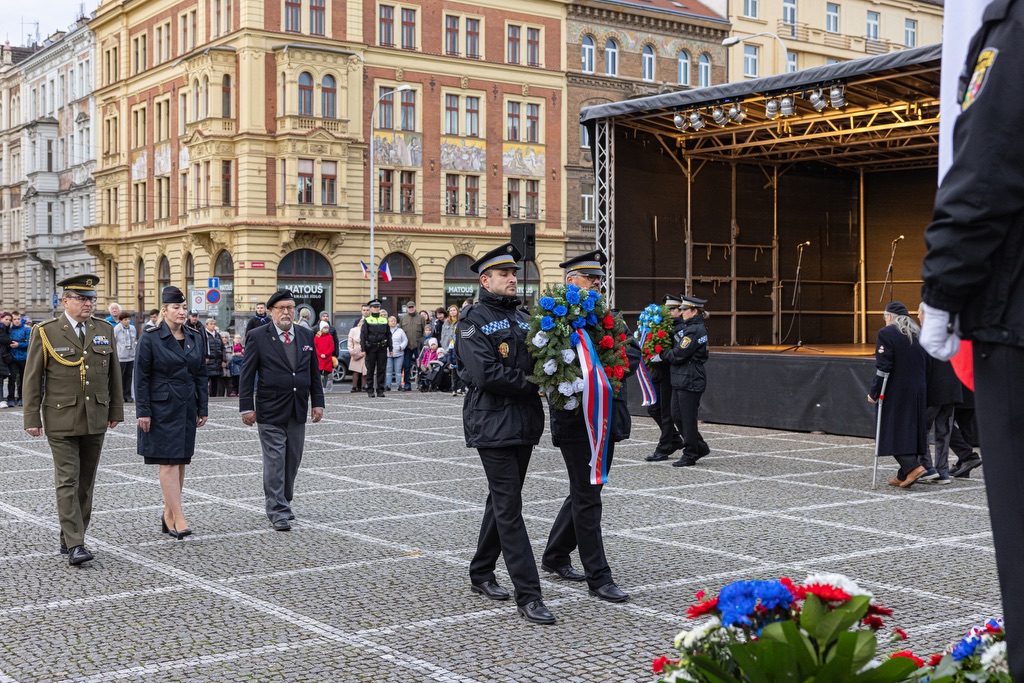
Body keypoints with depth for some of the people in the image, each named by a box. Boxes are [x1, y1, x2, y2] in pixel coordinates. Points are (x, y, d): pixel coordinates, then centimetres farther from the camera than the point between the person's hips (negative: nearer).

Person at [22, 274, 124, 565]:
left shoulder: (105, 330, 8)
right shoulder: (46, 333, -4)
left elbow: (114, 374, 12)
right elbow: (33, 378, -3)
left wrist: (116, 411, 11)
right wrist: (32, 419, -6)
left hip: (95, 419, 4)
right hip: (61, 420, -4)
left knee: (86, 482, 8)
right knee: (67, 481, -8)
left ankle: (69, 538, 19)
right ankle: (75, 545, -9)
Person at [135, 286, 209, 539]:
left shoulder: (195, 339, 9)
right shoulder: (150, 338, -6)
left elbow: (201, 376, 13)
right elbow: (141, 378, -7)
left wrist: (202, 409, 9)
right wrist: (143, 412, -11)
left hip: (187, 408, 6)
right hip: (162, 408, -6)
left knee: (181, 462, 8)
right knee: (169, 462, -8)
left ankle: (168, 515, 18)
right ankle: (178, 518, -10)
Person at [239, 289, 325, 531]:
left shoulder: (306, 336, 9)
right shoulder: (258, 336, -4)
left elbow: (314, 372, 13)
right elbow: (247, 374, -4)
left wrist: (317, 402, 8)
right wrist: (247, 407, -8)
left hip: (298, 410, 5)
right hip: (270, 411, -4)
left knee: (293, 461, 11)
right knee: (275, 461, -5)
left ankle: (284, 502, 26)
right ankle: (278, 511, -2)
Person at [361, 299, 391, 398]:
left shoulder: (384, 320, 13)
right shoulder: (366, 320, 3)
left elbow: (388, 335, 15)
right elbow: (363, 335, -1)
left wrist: (390, 348, 8)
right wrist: (363, 349, -10)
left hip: (382, 348, 3)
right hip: (371, 348, -3)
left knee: (381, 370, 3)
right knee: (370, 370, 1)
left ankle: (380, 390, 8)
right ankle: (370, 390, 7)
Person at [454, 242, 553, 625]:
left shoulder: (522, 319, 16)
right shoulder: (474, 322, -8)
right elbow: (487, 374, -19)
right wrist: (532, 383, -13)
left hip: (524, 423, 8)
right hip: (493, 425, -8)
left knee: (503, 501, 17)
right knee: (509, 507, -8)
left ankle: (481, 573, 32)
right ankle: (528, 596, -9)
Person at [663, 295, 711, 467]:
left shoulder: (695, 330, -16)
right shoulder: (687, 327, 15)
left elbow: (678, 354, -18)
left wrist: (663, 355, -3)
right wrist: (666, 354, 2)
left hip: (690, 381, -10)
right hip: (680, 380, 10)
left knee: (688, 419, -1)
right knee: (677, 416, 13)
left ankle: (690, 456, 8)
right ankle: (700, 447, 25)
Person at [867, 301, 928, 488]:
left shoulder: (886, 333, -9)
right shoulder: (918, 333, 13)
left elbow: (883, 367, -15)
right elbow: (925, 365, 15)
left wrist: (875, 393, -10)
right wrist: (921, 389, 19)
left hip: (896, 392, -7)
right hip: (918, 392, 7)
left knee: (896, 430, -2)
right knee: (912, 429, 10)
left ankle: (912, 466, -19)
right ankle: (904, 476, 15)